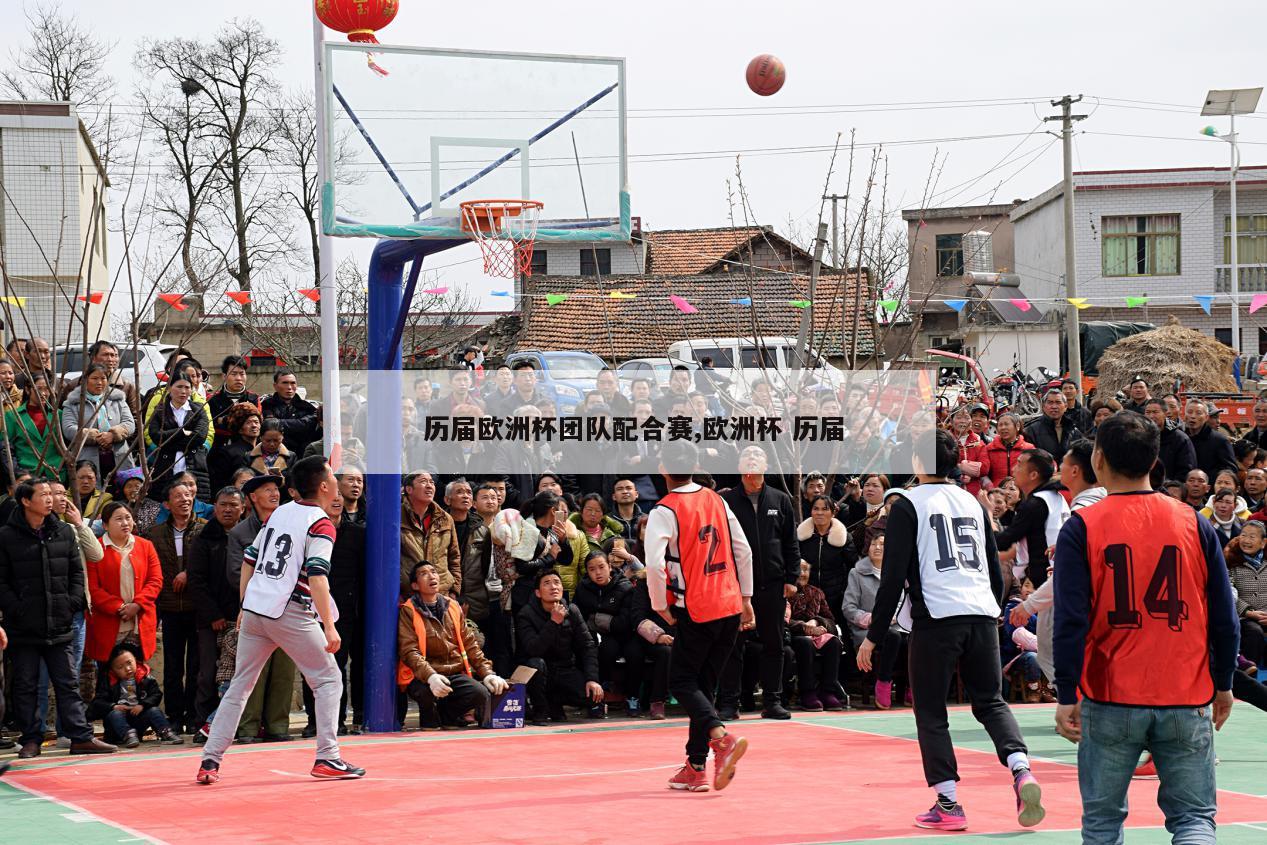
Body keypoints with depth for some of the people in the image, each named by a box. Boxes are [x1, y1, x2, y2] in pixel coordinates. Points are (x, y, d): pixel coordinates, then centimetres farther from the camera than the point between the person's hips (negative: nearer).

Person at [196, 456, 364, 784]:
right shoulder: (320, 524, -7)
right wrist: (329, 627, -20)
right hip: (290, 613, -6)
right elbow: (316, 576, -18)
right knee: (329, 681, 6)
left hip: (254, 609, 7)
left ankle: (210, 761, 8)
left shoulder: (278, 513, 14)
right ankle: (326, 758, -1)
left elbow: (249, 560, 16)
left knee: (239, 686, 13)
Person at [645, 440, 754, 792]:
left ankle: (721, 737, -20)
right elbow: (744, 551, 10)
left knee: (681, 682, 4)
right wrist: (746, 599, 17)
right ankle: (696, 768, 13)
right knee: (704, 684, 13)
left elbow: (654, 564, -20)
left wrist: (660, 605, -6)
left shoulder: (664, 512, -10)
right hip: (730, 607, 6)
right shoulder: (717, 501, 8)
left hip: (695, 612, -6)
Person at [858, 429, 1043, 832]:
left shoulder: (908, 505, 0)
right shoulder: (974, 503, 16)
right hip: (983, 616, 5)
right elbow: (996, 572, 19)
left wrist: (873, 636, -2)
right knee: (991, 703, 13)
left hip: (936, 618, -5)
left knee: (930, 712, 6)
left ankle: (948, 804, 1)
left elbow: (894, 576, -5)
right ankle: (1022, 772, -11)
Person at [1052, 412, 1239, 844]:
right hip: (1187, 703, 1)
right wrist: (1223, 685, 14)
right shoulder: (1195, 524, 1)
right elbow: (1224, 618, 3)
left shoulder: (1081, 529, -5)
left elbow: (1071, 623, -9)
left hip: (1110, 701, -1)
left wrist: (1066, 696, -2)